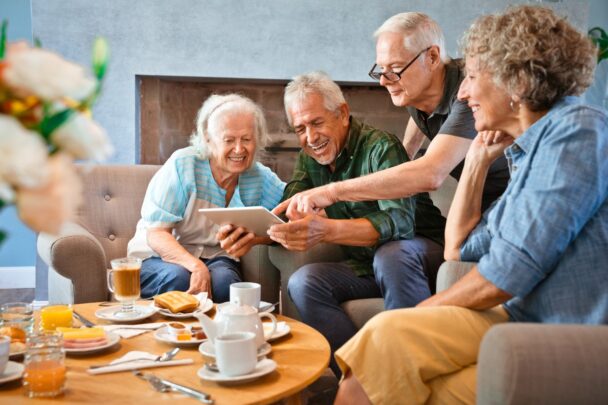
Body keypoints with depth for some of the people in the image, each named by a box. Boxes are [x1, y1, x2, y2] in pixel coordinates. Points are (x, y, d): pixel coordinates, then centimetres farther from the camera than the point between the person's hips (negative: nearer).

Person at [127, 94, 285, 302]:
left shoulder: (260, 178, -2)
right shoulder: (182, 165, -14)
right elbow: (155, 235, -17)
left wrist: (254, 238, -27)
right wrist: (196, 266, -34)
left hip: (216, 259, 2)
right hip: (159, 258, -2)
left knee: (224, 280, -31)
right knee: (178, 278, -34)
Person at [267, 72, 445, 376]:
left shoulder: (380, 147, -18)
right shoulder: (310, 158, 6)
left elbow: (399, 220, -32)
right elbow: (285, 217, 1)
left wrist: (326, 230, -47)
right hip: (366, 266, 6)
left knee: (388, 257, -38)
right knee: (302, 283, -19)